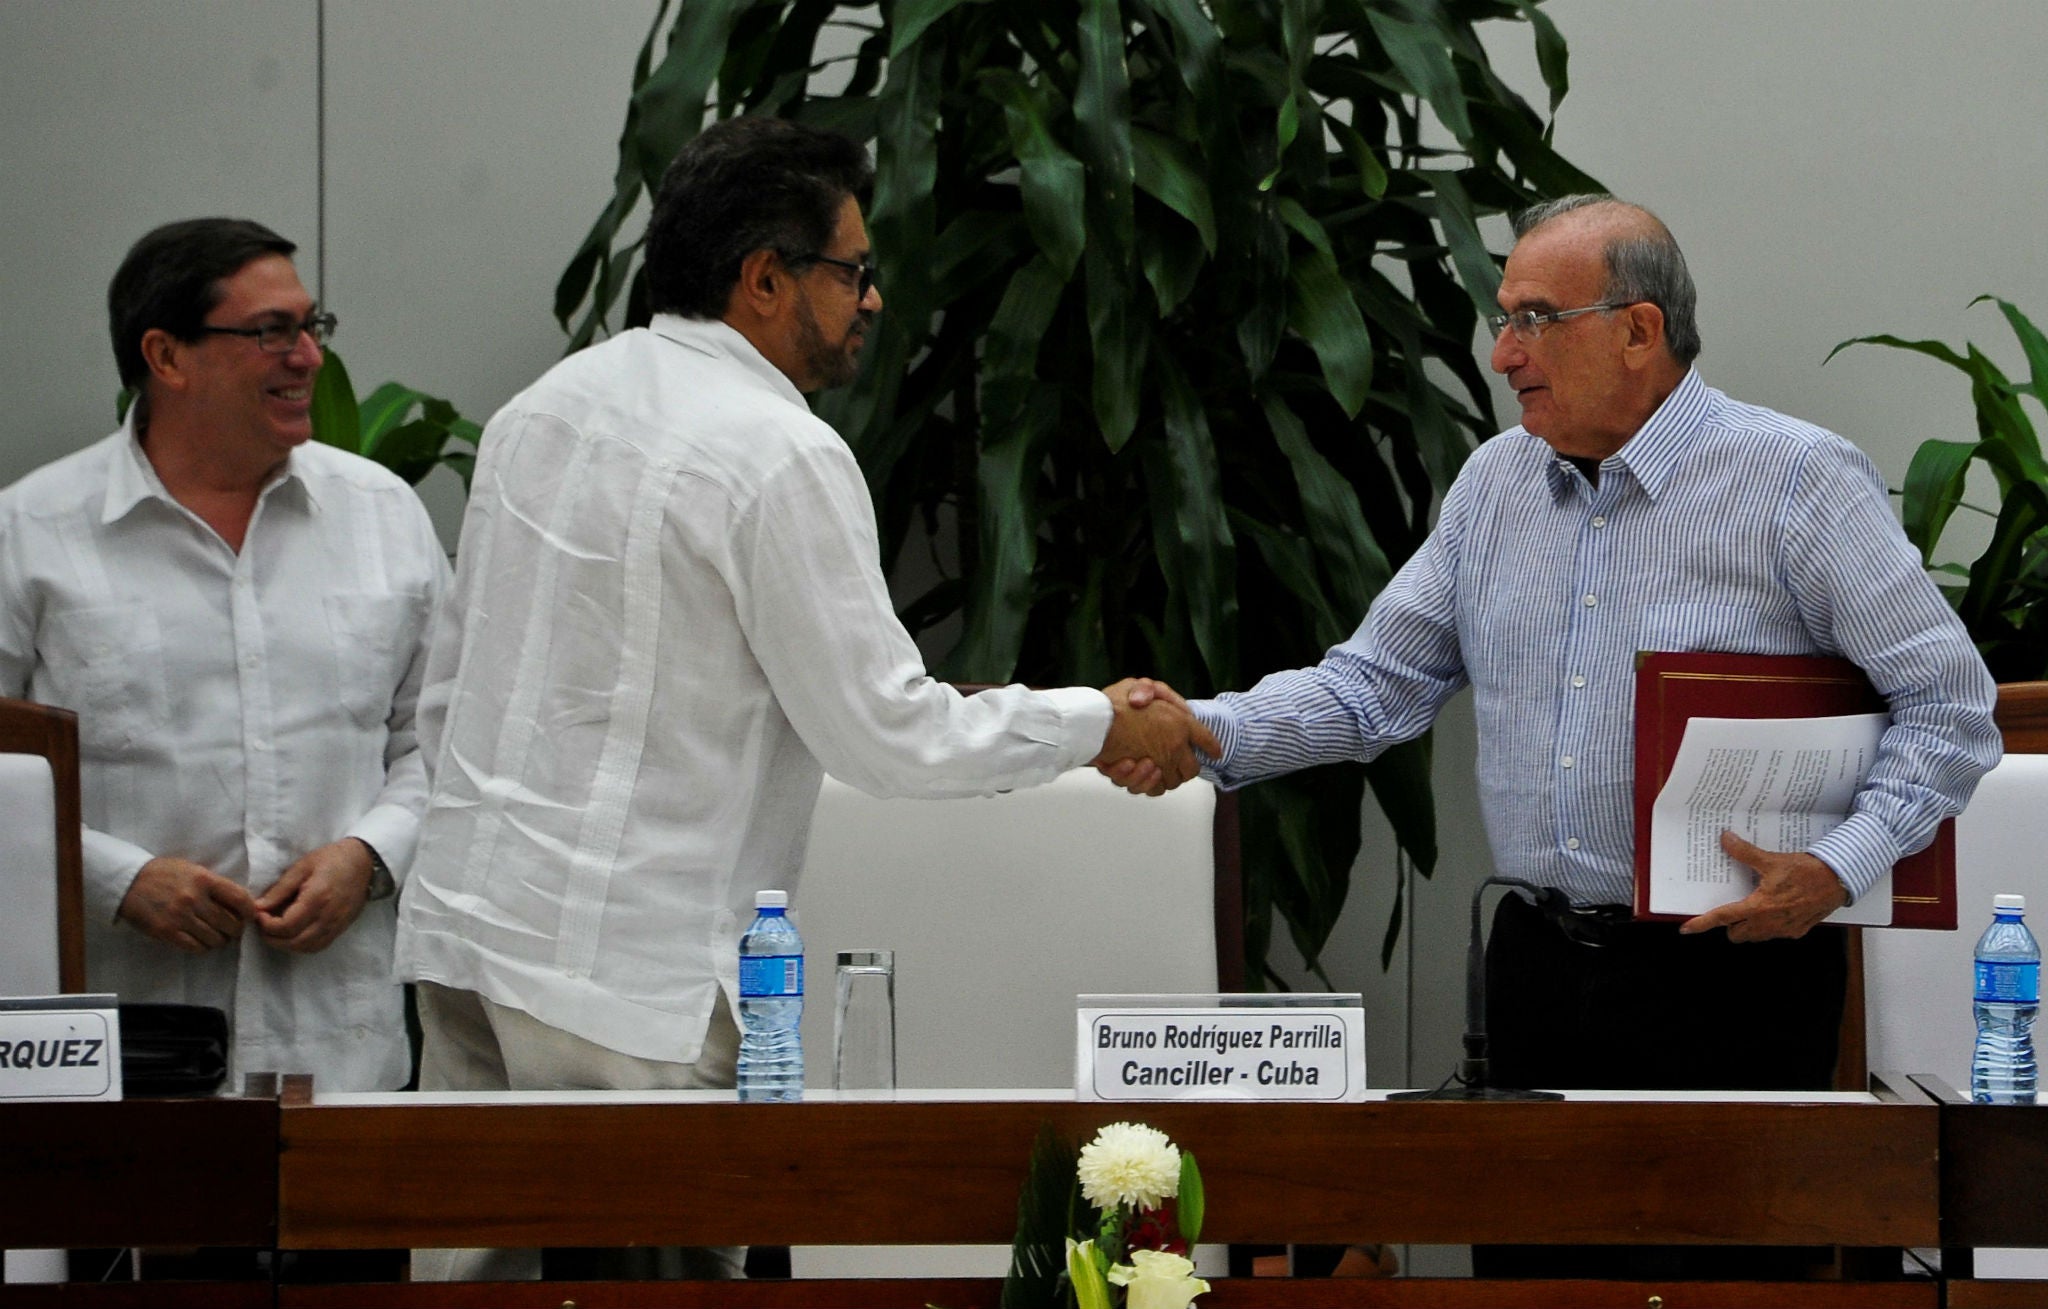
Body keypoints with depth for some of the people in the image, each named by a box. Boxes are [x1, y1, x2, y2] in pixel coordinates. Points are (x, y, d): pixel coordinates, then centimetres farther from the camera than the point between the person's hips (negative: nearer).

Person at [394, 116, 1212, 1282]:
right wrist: (1101, 726, 0)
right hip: (627, 974, -8)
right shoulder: (783, 455, -13)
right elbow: (888, 736, -11)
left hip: (470, 923, 8)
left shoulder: (544, 409, 13)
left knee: (476, 1271, 8)